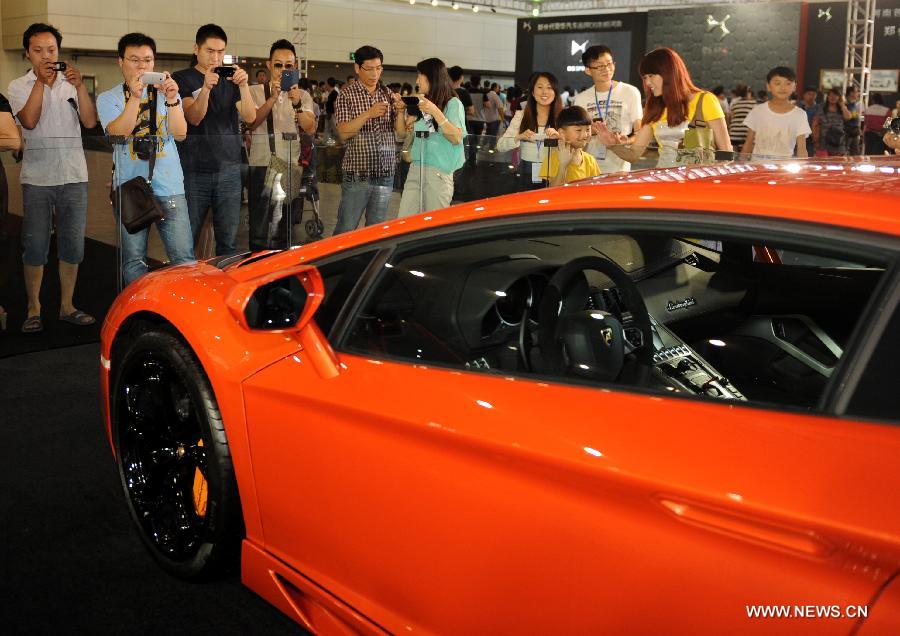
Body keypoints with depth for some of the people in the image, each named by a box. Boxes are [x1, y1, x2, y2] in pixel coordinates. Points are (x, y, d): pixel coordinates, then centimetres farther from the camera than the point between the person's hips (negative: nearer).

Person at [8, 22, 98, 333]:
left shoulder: (71, 83, 9)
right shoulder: (19, 86, 4)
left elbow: (90, 121, -3)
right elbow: (29, 121, -13)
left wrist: (79, 86, -15)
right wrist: (41, 81, -14)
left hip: (74, 176, 2)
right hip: (37, 177, -2)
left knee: (72, 246, 6)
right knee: (35, 247, 0)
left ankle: (66, 306, 17)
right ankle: (33, 309, 10)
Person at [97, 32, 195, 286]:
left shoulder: (165, 93, 9)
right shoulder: (108, 99, 7)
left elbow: (180, 134, -5)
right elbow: (119, 133, -11)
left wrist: (171, 99, -20)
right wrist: (135, 97, -20)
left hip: (170, 187, 0)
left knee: (184, 258, -5)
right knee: (134, 260, 6)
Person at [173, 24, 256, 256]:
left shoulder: (231, 80, 12)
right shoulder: (182, 79, 4)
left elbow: (250, 117, -1)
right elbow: (194, 117, -10)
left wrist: (243, 86, -17)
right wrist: (206, 88, -26)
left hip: (229, 170, 2)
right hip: (194, 172, -2)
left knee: (229, 241, 2)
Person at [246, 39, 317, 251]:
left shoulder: (303, 96, 12)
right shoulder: (255, 92, 6)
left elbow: (310, 128, -4)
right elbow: (252, 122, -11)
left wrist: (297, 104, -19)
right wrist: (272, 99, -20)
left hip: (292, 165, 2)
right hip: (262, 164, -2)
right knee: (259, 226, -1)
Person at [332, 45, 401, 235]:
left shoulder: (388, 95, 10)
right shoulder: (347, 95, 0)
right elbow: (344, 133, -10)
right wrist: (368, 114, -22)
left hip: (385, 174, 4)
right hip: (357, 174, -4)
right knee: (346, 230, -2)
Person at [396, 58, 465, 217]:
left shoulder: (453, 103, -3)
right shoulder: (419, 103, 12)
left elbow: (456, 138, -13)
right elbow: (402, 133, 18)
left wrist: (435, 112, -19)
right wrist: (401, 111, 2)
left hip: (439, 171, -5)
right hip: (415, 168, 5)